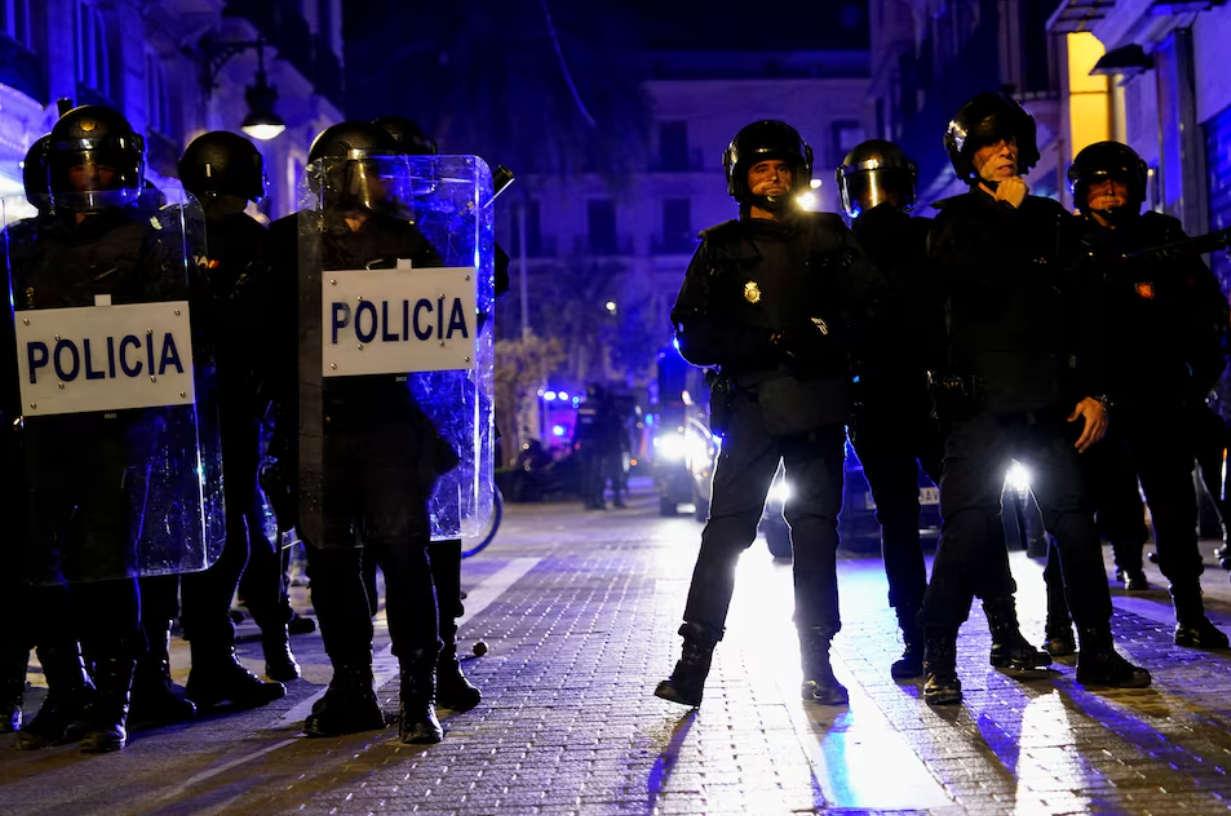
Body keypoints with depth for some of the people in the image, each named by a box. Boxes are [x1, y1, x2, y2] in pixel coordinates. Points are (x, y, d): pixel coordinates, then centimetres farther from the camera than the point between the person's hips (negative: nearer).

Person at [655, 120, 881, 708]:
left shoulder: (828, 237, 14)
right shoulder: (721, 248, 10)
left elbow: (867, 302, 6)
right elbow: (694, 337, 3)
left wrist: (822, 336, -13)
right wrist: (767, 344, -11)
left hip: (817, 402, 2)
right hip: (750, 403, -1)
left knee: (816, 529, 3)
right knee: (727, 528, -8)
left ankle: (816, 660, 9)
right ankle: (693, 661, -7)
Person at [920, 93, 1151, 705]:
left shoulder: (1052, 220, 16)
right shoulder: (956, 220, 7)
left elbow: (1085, 311, 14)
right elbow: (968, 279, -15)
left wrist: (1093, 391, 6)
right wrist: (1008, 213, -8)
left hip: (1050, 399, 4)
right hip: (984, 399, -4)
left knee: (1075, 522, 4)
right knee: (969, 527, -8)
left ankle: (1096, 652, 14)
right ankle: (938, 660, -2)